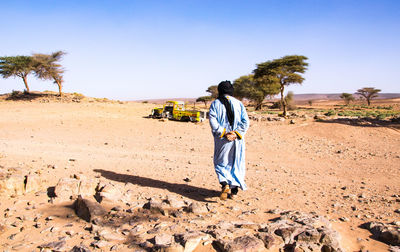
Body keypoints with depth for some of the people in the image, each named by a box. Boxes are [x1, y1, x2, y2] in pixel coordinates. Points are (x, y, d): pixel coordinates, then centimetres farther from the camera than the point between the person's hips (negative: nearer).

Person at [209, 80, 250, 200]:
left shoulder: (215, 104, 0)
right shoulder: (238, 103, 5)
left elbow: (213, 122, -13)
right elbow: (245, 121, -6)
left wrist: (224, 133, -13)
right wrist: (236, 133, -11)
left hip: (222, 141, -1)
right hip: (237, 140, 2)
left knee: (221, 163, 10)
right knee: (236, 163, 13)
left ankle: (225, 184, -13)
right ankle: (234, 190, 17)